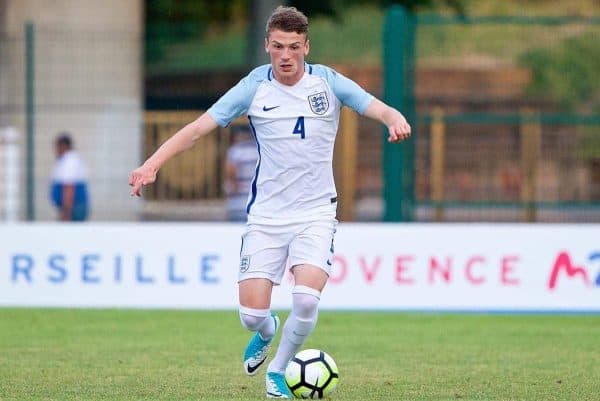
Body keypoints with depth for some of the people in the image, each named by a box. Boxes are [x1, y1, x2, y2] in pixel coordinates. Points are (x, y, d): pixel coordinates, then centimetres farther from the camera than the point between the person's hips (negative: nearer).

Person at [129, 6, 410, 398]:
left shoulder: (327, 82, -4)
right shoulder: (254, 87, -5)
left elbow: (377, 108, -13)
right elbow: (197, 128, -7)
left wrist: (396, 120, -37)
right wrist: (152, 164, -19)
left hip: (316, 214, 0)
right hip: (266, 215, 0)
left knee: (306, 300, -21)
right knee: (252, 315, -7)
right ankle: (267, 332, 33)